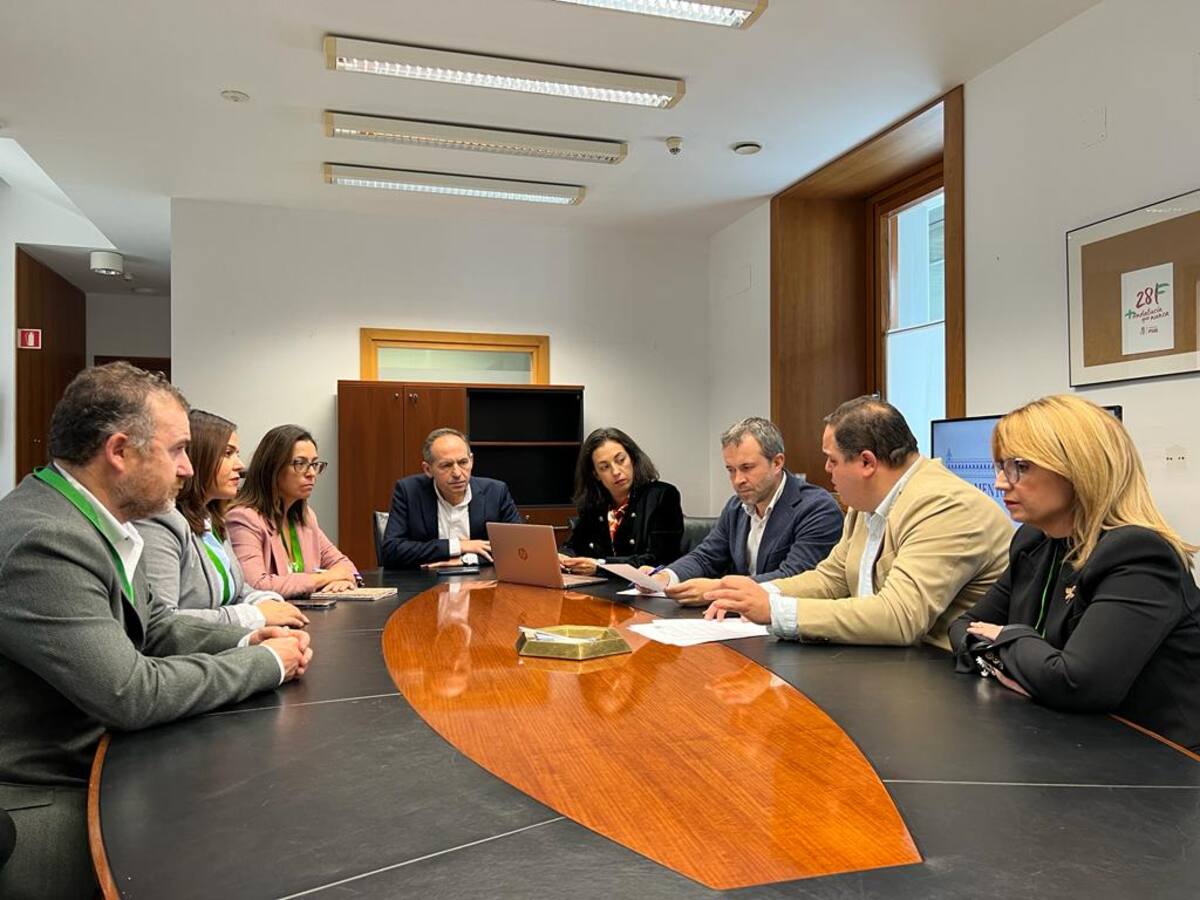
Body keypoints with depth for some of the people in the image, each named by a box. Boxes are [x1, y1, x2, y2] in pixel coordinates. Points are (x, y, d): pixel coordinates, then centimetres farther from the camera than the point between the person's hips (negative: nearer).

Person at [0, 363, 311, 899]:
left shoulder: (91, 516, 1)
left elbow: (154, 626, 11)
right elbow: (131, 693, -28)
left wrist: (246, 641, -5)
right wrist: (268, 662, -16)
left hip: (93, 763, 8)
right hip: (45, 801, -8)